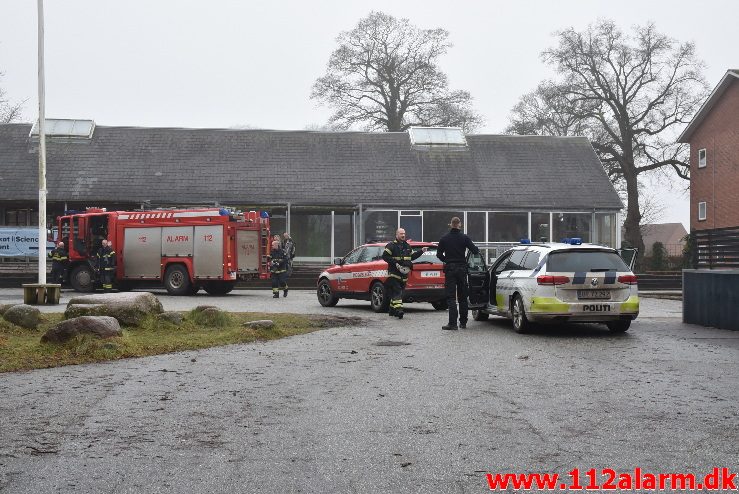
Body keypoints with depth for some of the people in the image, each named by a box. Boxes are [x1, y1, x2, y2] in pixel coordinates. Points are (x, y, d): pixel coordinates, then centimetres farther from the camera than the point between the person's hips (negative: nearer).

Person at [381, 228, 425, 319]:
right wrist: (395, 263, -20)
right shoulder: (391, 245, -6)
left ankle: (392, 310, 21)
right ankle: (398, 309, -26)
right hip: (394, 273, -7)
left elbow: (412, 256, 25)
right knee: (397, 291, -17)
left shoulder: (407, 246, 18)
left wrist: (421, 251, 13)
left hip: (404, 274, 7)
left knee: (398, 292, 11)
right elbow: (385, 256, -12)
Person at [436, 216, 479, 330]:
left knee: (451, 297, -2)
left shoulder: (444, 238, -2)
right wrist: (476, 248, 17)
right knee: (462, 297, 12)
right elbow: (475, 251, -6)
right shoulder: (464, 238, -4)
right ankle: (463, 322, 17)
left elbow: (439, 254, 0)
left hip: (450, 269, -1)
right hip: (462, 268, 1)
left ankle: (453, 323, -12)